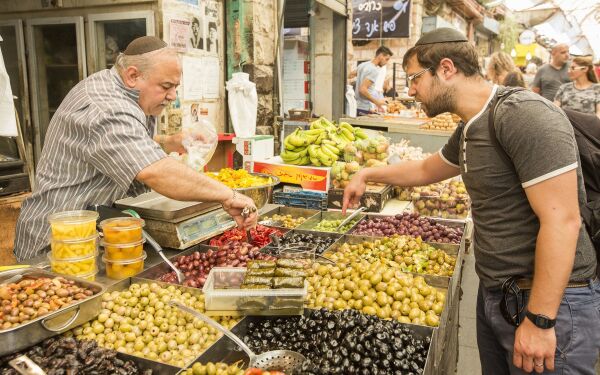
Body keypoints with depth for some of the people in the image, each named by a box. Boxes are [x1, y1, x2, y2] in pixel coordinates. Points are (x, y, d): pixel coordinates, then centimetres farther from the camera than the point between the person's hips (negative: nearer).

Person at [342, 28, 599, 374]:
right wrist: (368, 174, 29)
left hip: (550, 301, -8)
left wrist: (540, 320, -22)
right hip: (494, 294, 9)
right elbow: (425, 170, 27)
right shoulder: (470, 129, 8)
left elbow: (562, 220, -24)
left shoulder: (525, 115, -20)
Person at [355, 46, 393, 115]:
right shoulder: (374, 70, -15)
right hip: (365, 109, -9)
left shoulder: (362, 65, 11)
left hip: (357, 107, 9)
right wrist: (376, 102, -17)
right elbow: (362, 89, -23)